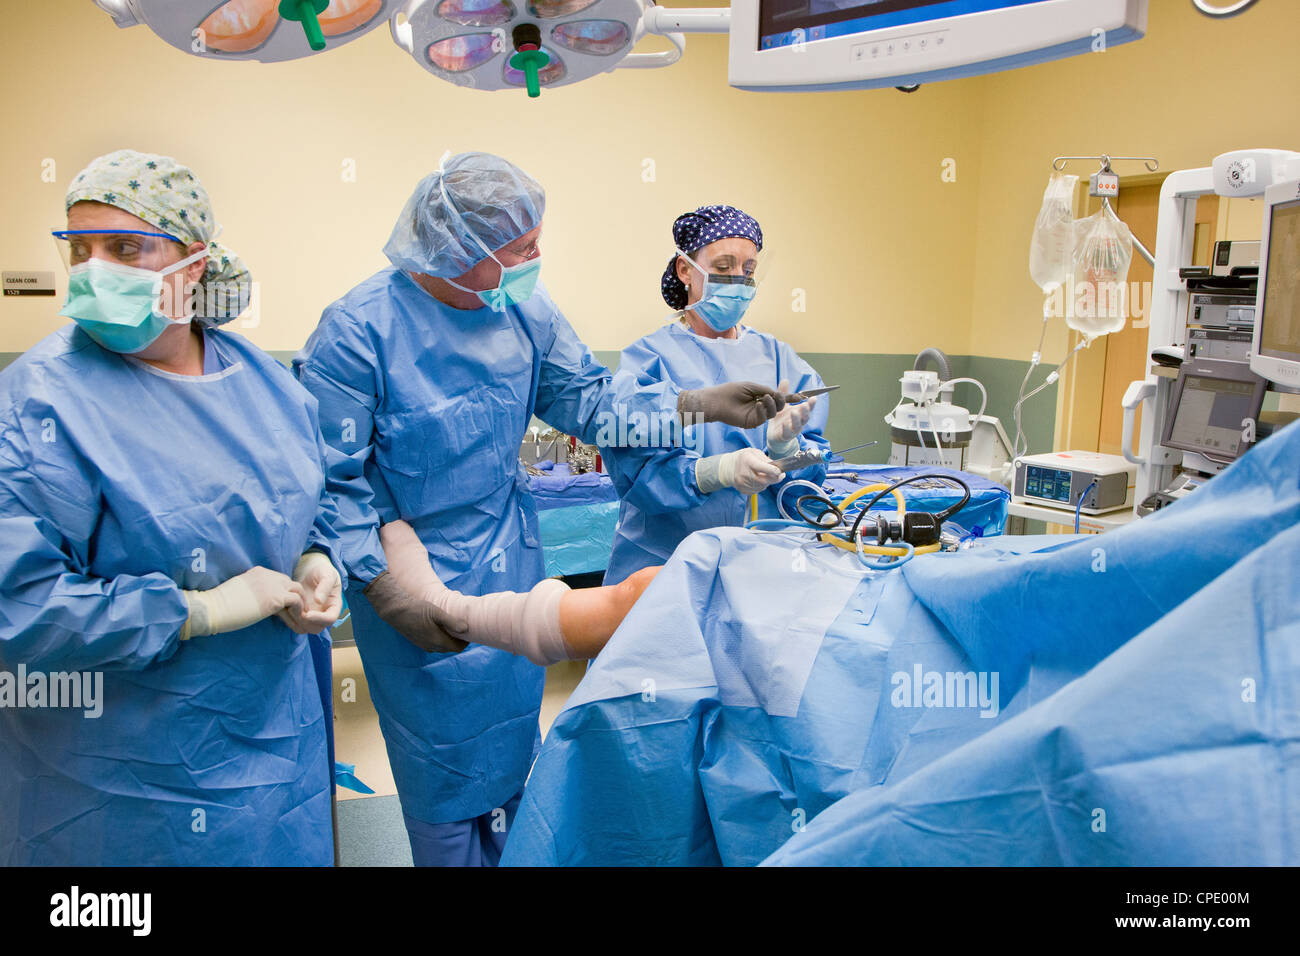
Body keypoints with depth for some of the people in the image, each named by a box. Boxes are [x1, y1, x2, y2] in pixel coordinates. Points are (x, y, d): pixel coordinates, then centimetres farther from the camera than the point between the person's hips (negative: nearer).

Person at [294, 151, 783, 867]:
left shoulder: (523, 309, -3)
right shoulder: (357, 330, -21)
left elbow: (587, 398, 4)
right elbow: (328, 481, -18)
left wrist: (701, 404, -7)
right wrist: (387, 588, -22)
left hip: (512, 563, 5)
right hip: (416, 588, -5)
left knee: (513, 752, 20)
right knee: (445, 767, 9)